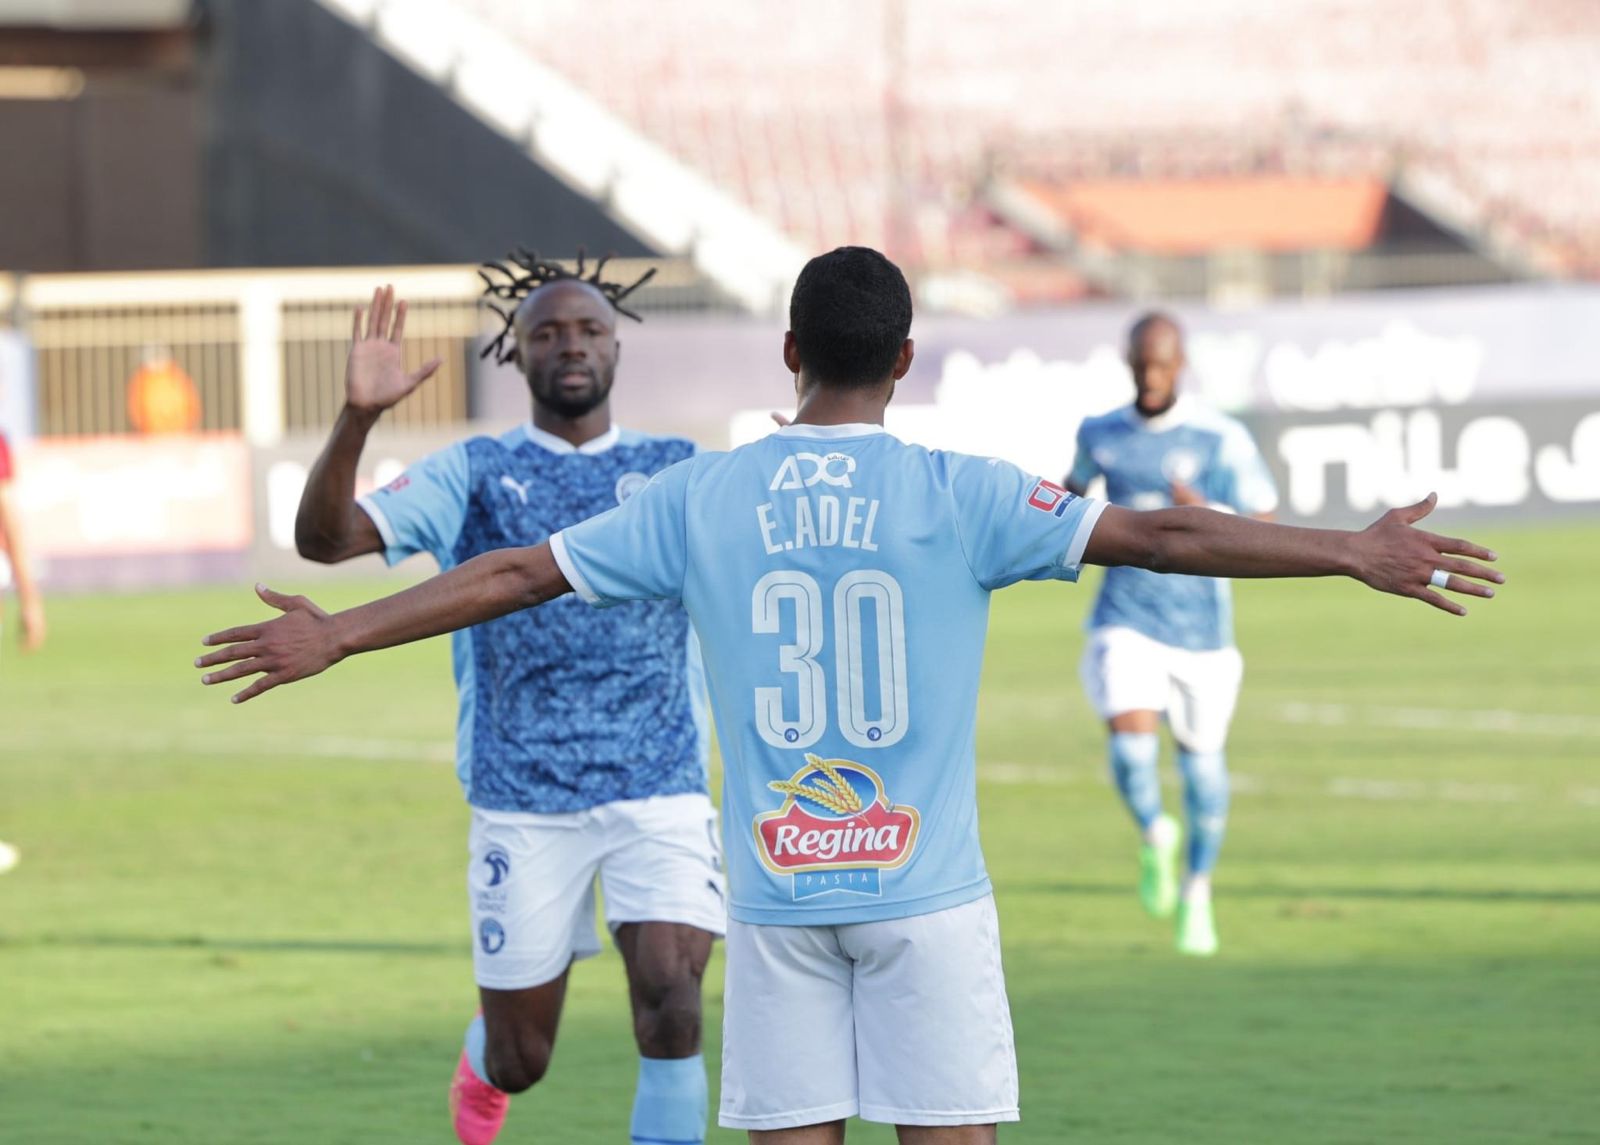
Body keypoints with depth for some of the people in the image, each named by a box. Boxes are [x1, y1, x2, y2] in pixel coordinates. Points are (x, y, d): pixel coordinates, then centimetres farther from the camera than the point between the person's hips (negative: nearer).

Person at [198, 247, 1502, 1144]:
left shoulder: (703, 497, 2)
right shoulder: (955, 495, -5)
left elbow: (516, 574, 7)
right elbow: (1153, 535, -9)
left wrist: (337, 637, 17)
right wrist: (1356, 553, -6)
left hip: (776, 893, 2)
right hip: (923, 892, -2)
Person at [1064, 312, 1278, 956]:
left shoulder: (1222, 440, -9)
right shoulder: (1100, 435, 1)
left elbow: (1267, 534, -8)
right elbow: (1078, 484, 24)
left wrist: (1210, 516, -26)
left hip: (1199, 625, -1)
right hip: (1126, 619, 1)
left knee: (1201, 757, 10)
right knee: (1132, 744, -20)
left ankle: (1197, 892, 31)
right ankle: (1154, 836, 12)